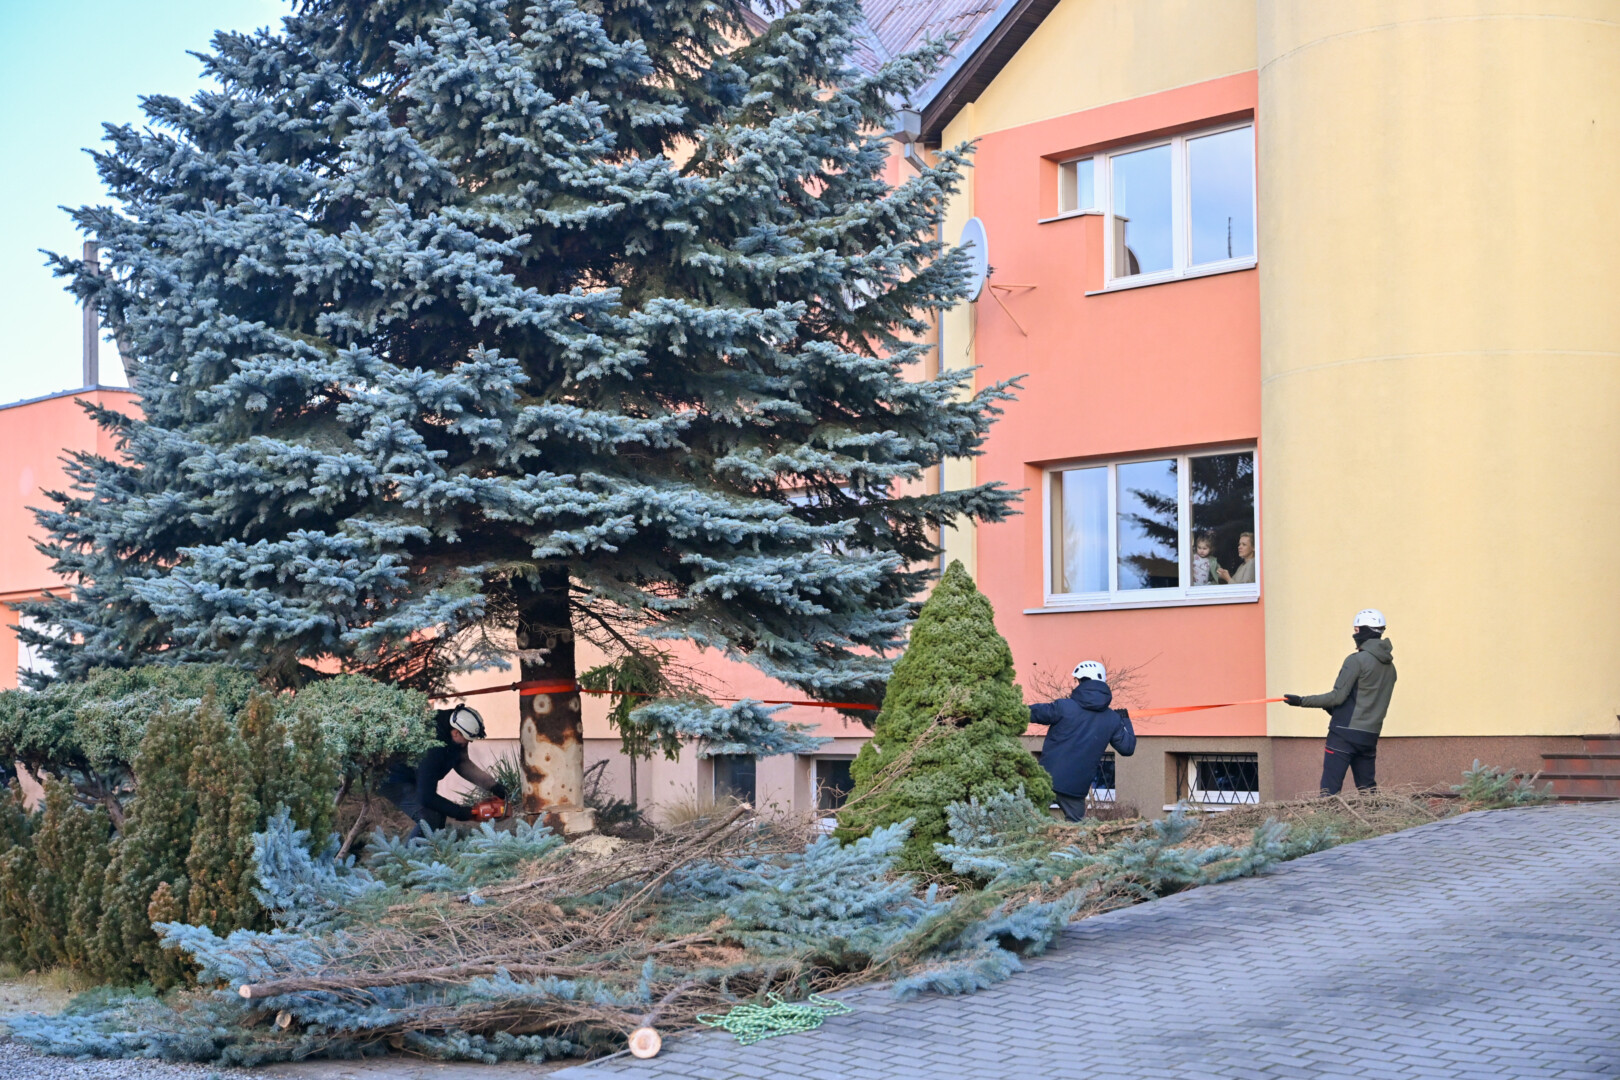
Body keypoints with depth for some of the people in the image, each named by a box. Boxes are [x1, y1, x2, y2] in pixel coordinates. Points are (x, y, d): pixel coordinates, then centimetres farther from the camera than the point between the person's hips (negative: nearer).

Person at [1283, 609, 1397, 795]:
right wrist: (1334, 709, 22)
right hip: (1370, 736, 8)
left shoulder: (1357, 660, -11)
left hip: (1345, 733, -8)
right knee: (1368, 790, 11)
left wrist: (1302, 701, -6)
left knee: (1329, 788, -9)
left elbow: (1338, 696, -13)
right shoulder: (1389, 667, 13)